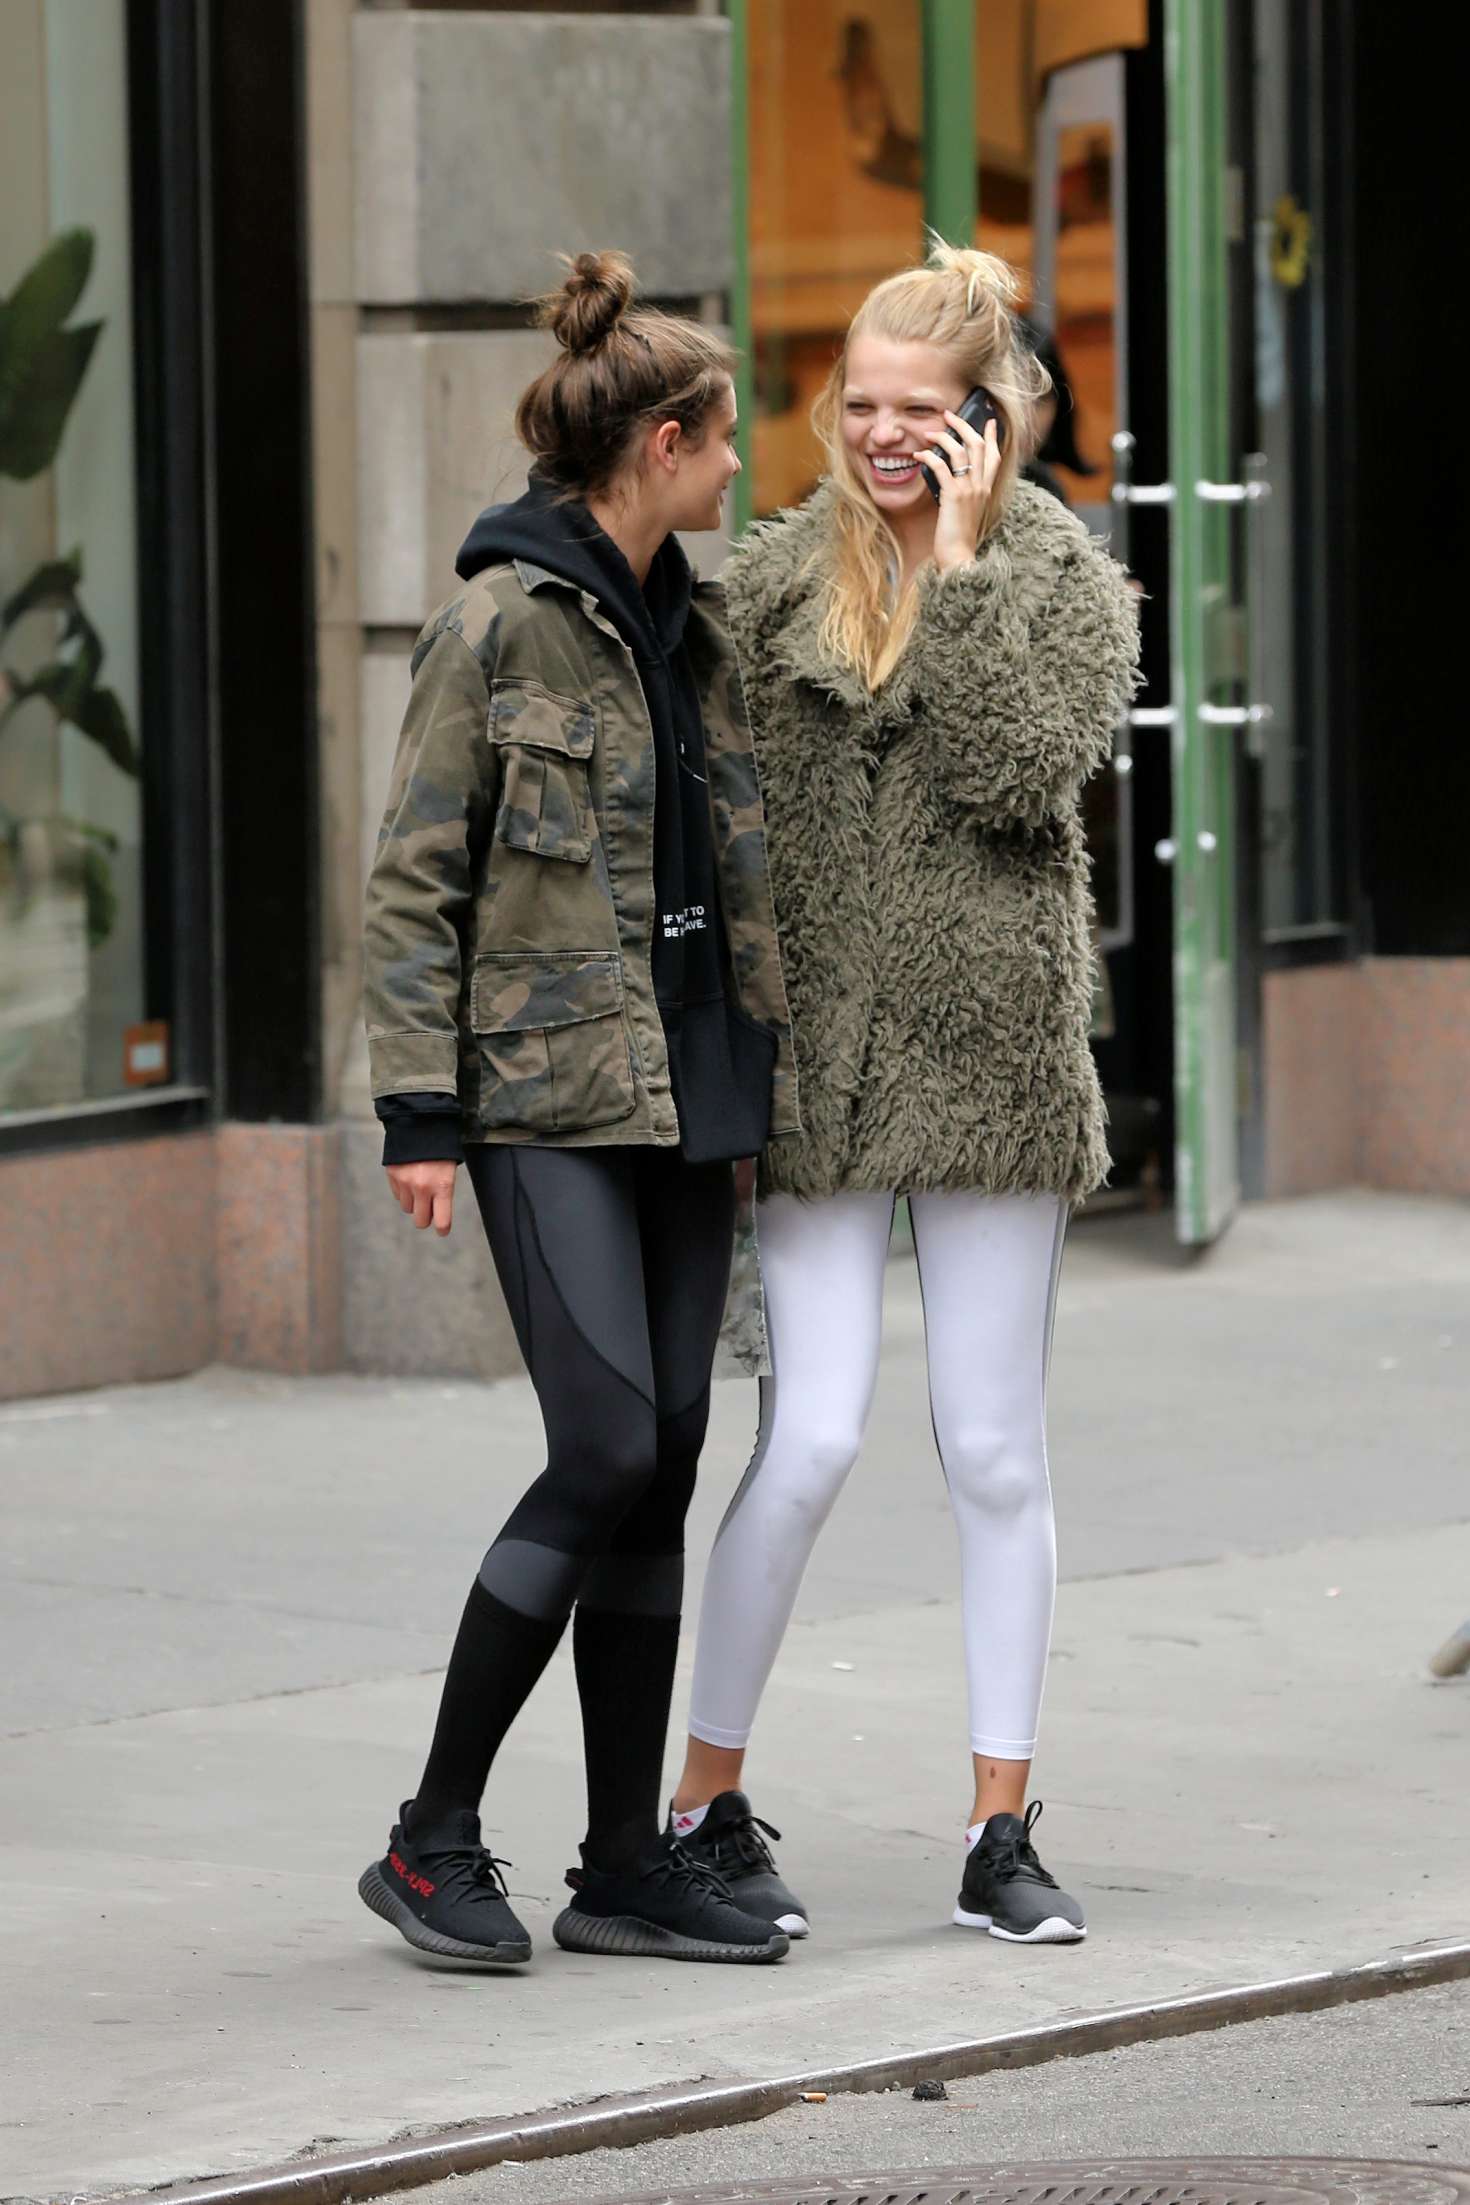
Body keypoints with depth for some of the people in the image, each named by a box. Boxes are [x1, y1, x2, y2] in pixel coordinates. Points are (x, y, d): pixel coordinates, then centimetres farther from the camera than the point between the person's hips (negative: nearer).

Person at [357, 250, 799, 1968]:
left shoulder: (690, 628, 14)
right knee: (606, 1455, -14)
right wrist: (418, 1111, -14)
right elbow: (413, 880, -9)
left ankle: (627, 1864, 10)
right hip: (549, 1096, -8)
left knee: (662, 1469, 5)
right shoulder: (501, 623, -9)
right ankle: (434, 1839, -4)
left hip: (684, 1092, 8)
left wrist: (764, 1070, 19)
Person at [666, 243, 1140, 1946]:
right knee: (811, 1437, -7)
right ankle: (706, 1802, 7)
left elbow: (1020, 768, -15)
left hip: (993, 1054, 0)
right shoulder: (776, 580, 5)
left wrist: (963, 562, -12)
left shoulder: (1064, 579, 3)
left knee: (996, 1451, 4)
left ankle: (1000, 1831, 11)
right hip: (819, 1064, 0)